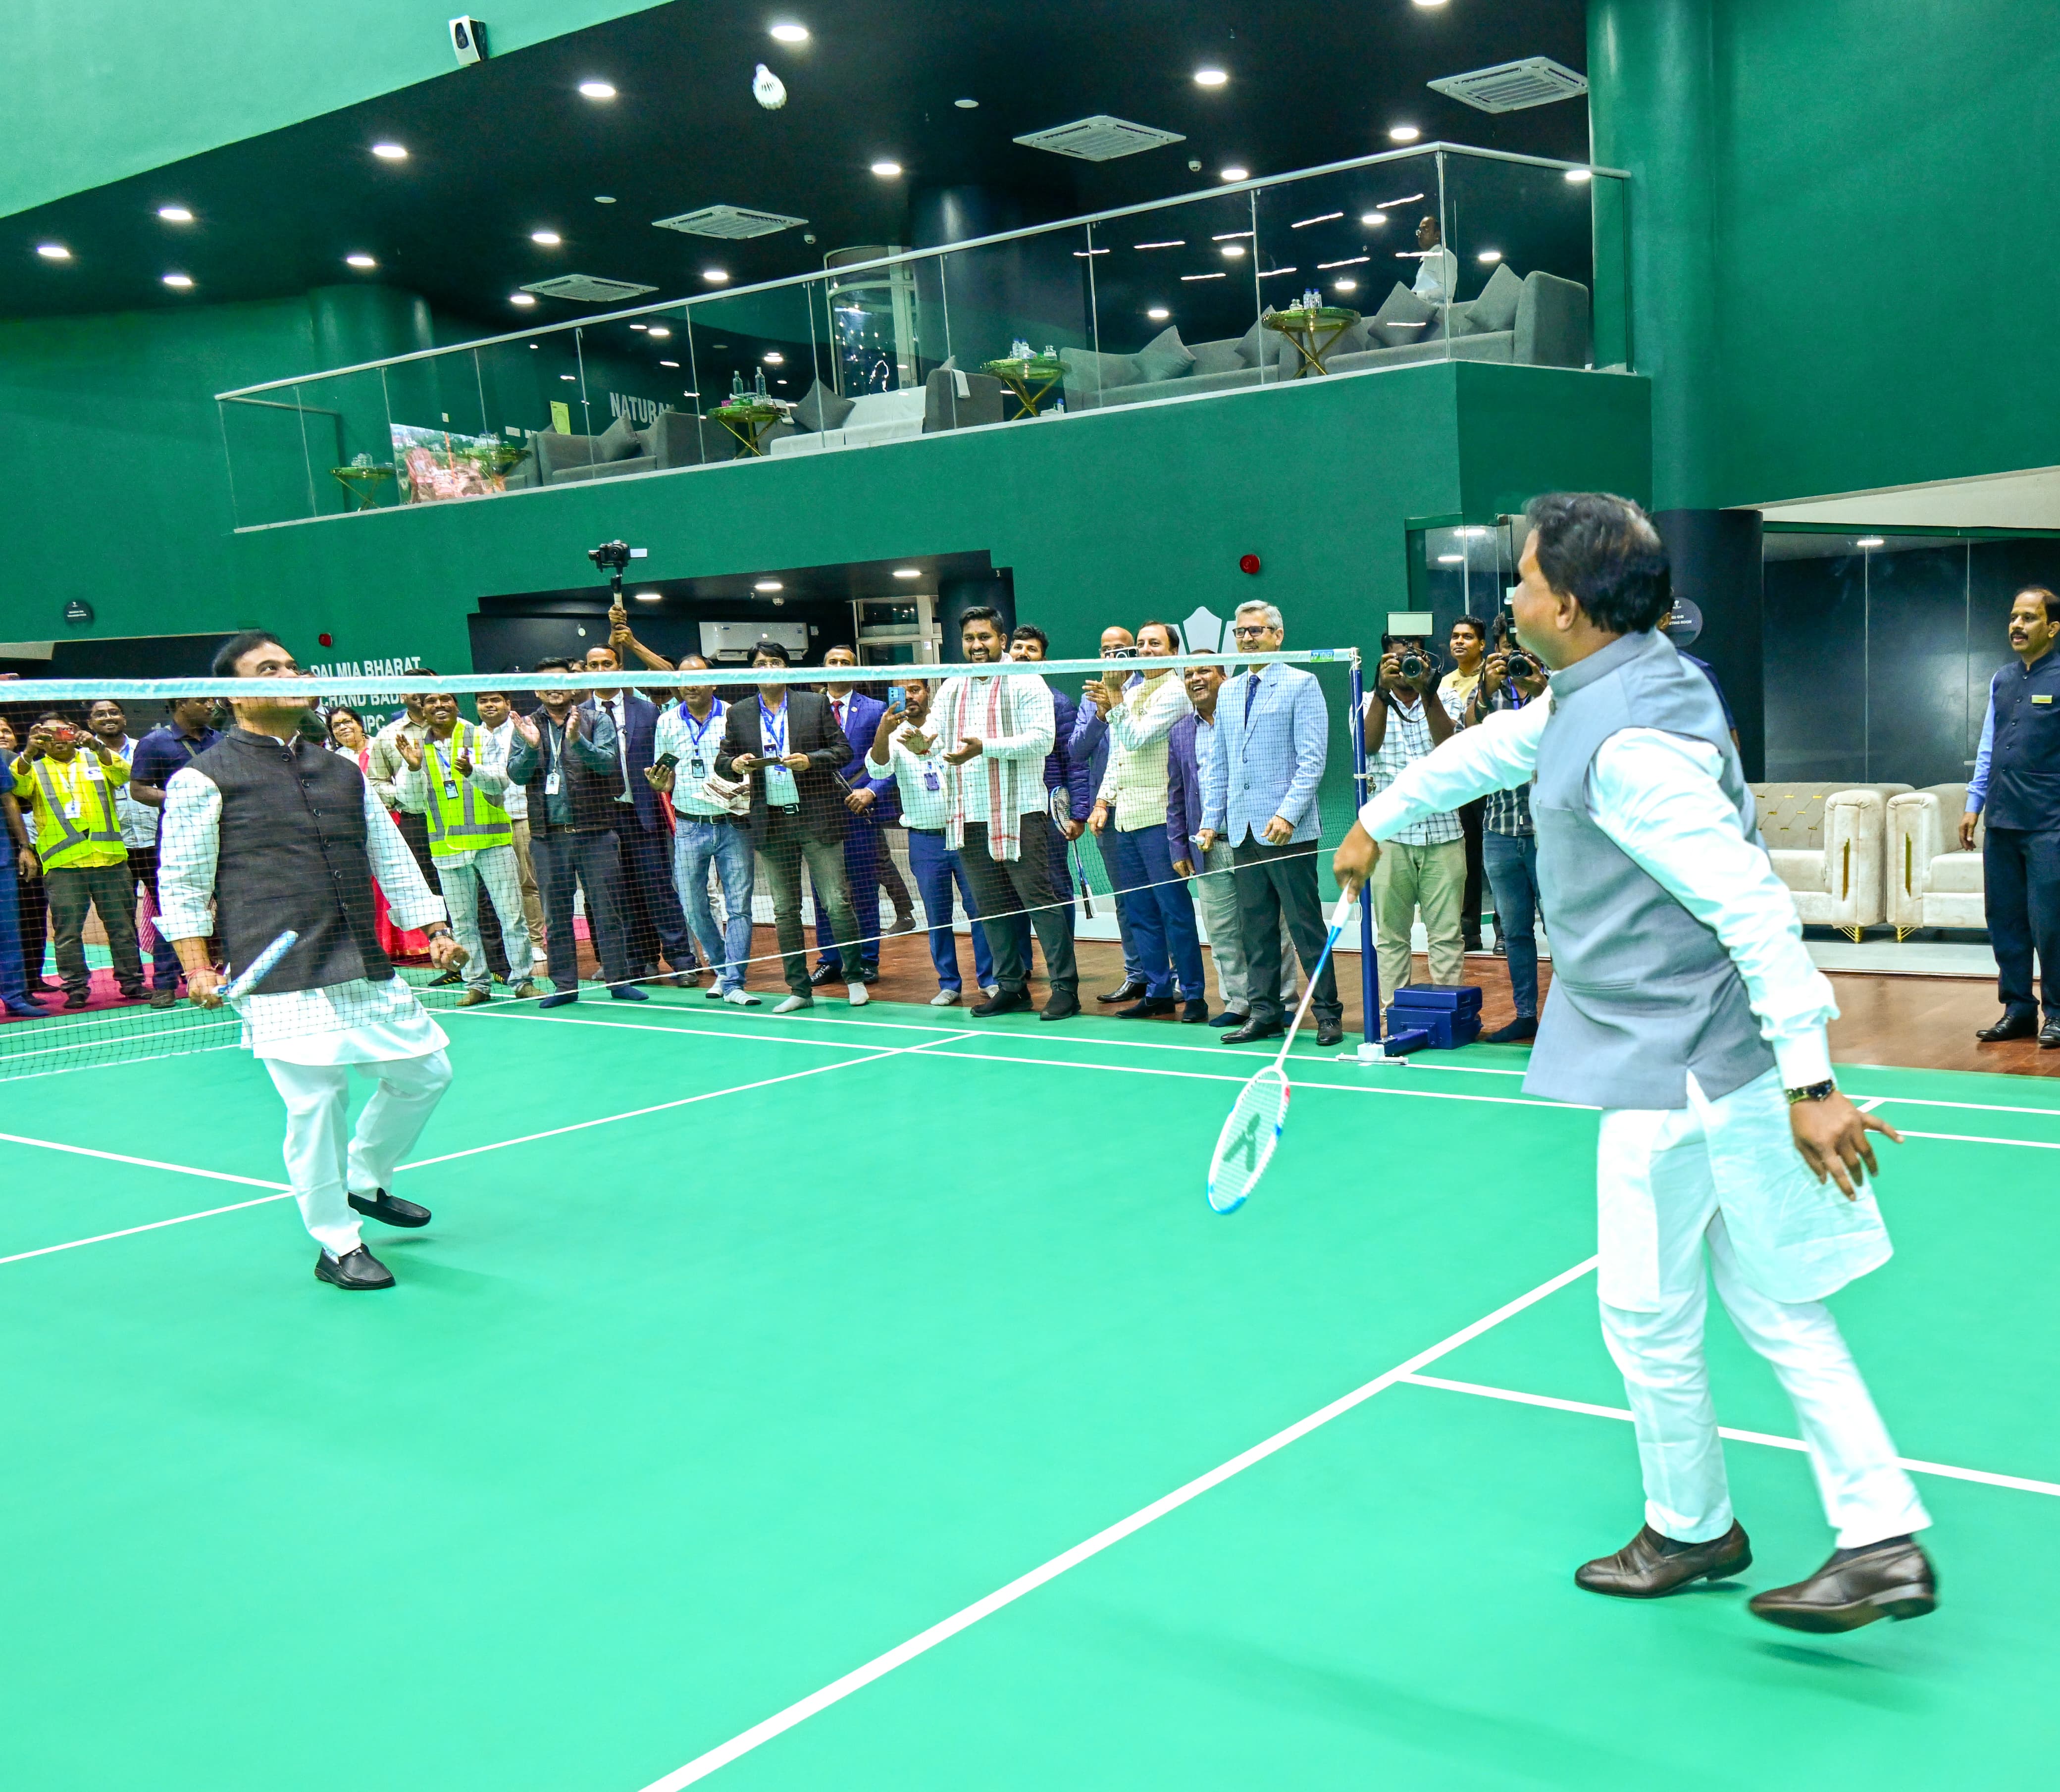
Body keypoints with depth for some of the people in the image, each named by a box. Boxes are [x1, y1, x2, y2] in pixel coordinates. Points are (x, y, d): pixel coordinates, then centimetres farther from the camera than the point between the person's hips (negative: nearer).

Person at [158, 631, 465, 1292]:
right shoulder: (203, 781, -1)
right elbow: (180, 884, -1)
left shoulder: (344, 771, 16)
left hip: (370, 972, 6)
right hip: (284, 983, -6)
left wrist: (435, 928, 13)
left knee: (425, 1072, 12)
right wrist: (197, 966, -9)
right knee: (316, 1106, -5)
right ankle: (337, 1247, 12)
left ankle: (365, 1183, 36)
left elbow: (392, 858, 20)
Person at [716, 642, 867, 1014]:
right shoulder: (739, 715, 10)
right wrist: (735, 764, -13)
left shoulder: (816, 704, 4)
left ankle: (854, 979, 11)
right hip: (771, 824, 3)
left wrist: (810, 760, -16)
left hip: (817, 819, -3)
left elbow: (843, 750, 2)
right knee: (785, 911, 7)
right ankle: (799, 989, 14)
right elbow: (721, 761, 10)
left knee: (837, 903, -3)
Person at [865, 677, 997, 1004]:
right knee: (937, 916, 5)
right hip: (924, 839, 1)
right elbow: (878, 770, -12)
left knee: (979, 908, 1)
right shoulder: (894, 736, 3)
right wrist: (882, 732, -32)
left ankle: (989, 979, 11)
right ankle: (949, 984, 14)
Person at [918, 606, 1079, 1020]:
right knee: (990, 906, 10)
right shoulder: (951, 689, 15)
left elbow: (1042, 739, -14)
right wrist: (925, 741, -14)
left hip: (1018, 813, -6)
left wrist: (984, 746, -22)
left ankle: (1065, 988, -2)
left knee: (1039, 900, -7)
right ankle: (1011, 986, 19)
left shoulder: (1025, 683, -4)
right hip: (969, 816, 6)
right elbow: (935, 729, 11)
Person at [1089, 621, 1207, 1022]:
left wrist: (1114, 694, -15)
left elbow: (1135, 739, -16)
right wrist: (1103, 801, 15)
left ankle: (1194, 995, -1)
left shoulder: (1174, 693, -6)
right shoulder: (1131, 692, 19)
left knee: (1175, 909, -7)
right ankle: (1157, 992, 16)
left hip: (1159, 816, -8)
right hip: (1126, 817, 8)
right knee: (1141, 912, 9)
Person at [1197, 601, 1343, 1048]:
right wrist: (1210, 820, 11)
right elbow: (1217, 764, 19)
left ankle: (1328, 1014, 5)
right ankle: (1266, 1012, 14)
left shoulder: (1301, 685, -2)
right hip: (1242, 828, 6)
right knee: (1255, 927, 7)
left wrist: (1288, 814, -18)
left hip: (1286, 828, -6)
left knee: (1306, 925, -2)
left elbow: (1312, 759, -9)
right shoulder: (1228, 692, 16)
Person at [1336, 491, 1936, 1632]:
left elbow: (1756, 909, -27)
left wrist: (1809, 1081, -27)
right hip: (1712, 1059, 10)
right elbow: (1491, 748, 26)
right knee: (1774, 1306, 14)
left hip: (1678, 1071, -10)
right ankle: (1884, 1539, 18)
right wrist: (1376, 822, 39)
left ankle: (1690, 1530, 29)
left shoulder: (1630, 746, -23)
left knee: (1647, 1313, 9)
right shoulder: (1600, 693, 8)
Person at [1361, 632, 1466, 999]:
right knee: (1391, 935, 2)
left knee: (1447, 934, 1)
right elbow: (1369, 744, -13)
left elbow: (1447, 742, -10)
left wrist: (1426, 691, -21)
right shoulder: (1371, 704, 8)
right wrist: (1383, 690, -25)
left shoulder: (1442, 700, 10)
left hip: (1442, 831, 1)